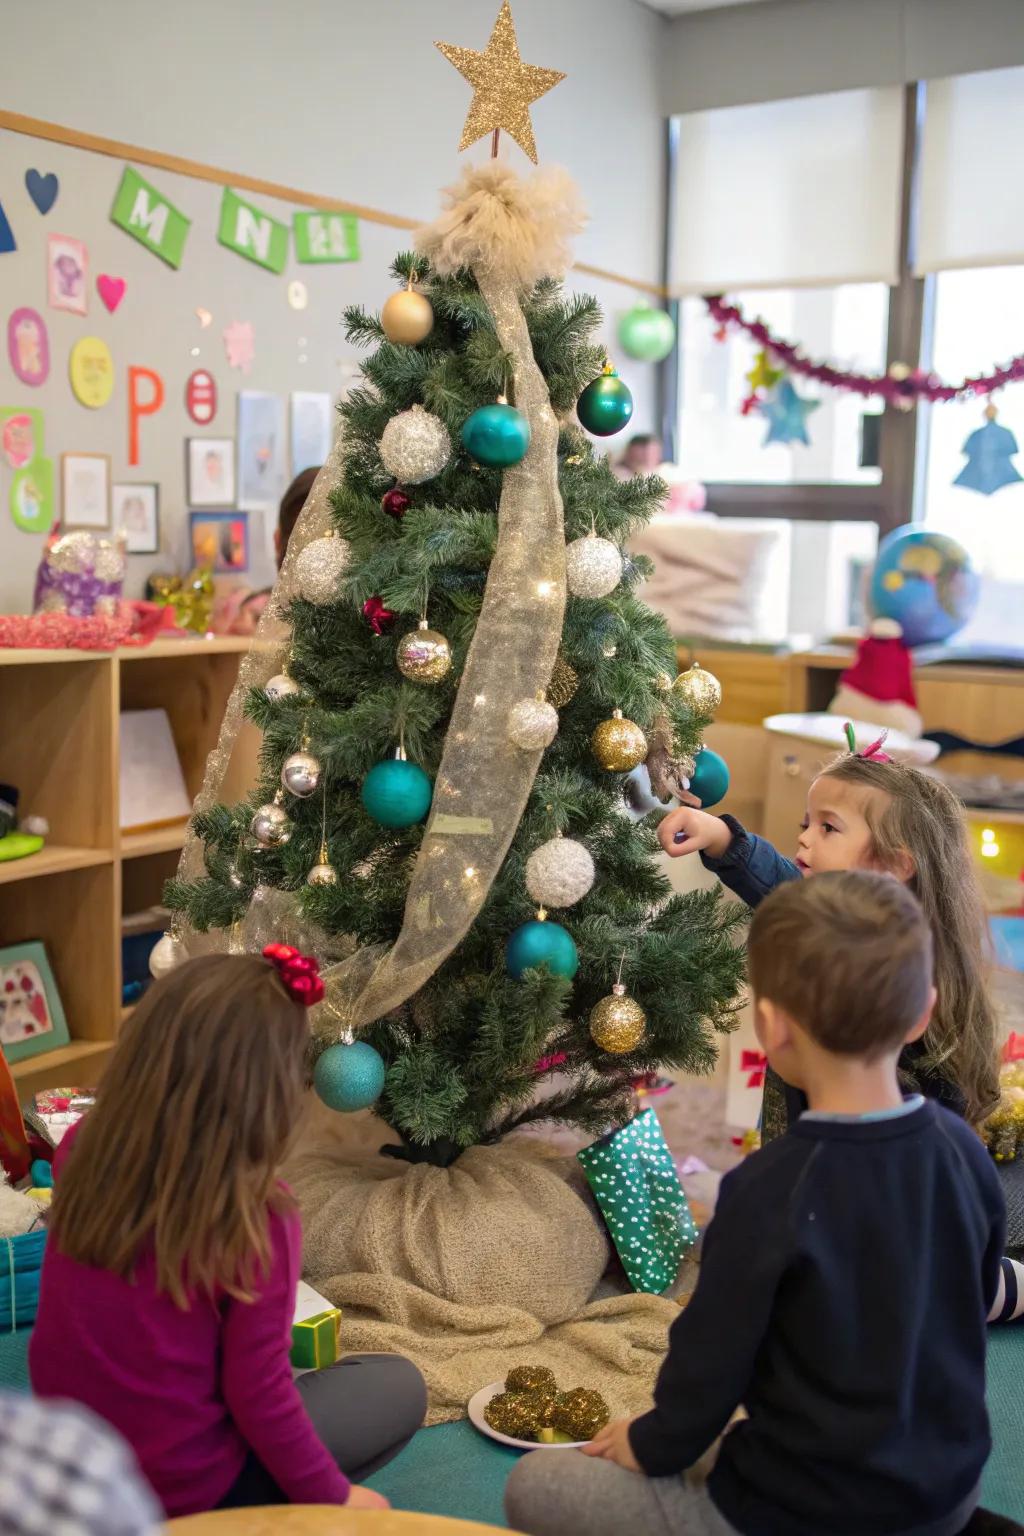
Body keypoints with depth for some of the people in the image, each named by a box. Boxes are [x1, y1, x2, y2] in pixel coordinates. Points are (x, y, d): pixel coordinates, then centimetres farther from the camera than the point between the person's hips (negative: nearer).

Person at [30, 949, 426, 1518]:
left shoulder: (82, 1150, -14)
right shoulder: (255, 1220, -29)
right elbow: (258, 1397, -20)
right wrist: (333, 1498, -1)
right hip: (180, 1491, -6)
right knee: (401, 1386, 12)